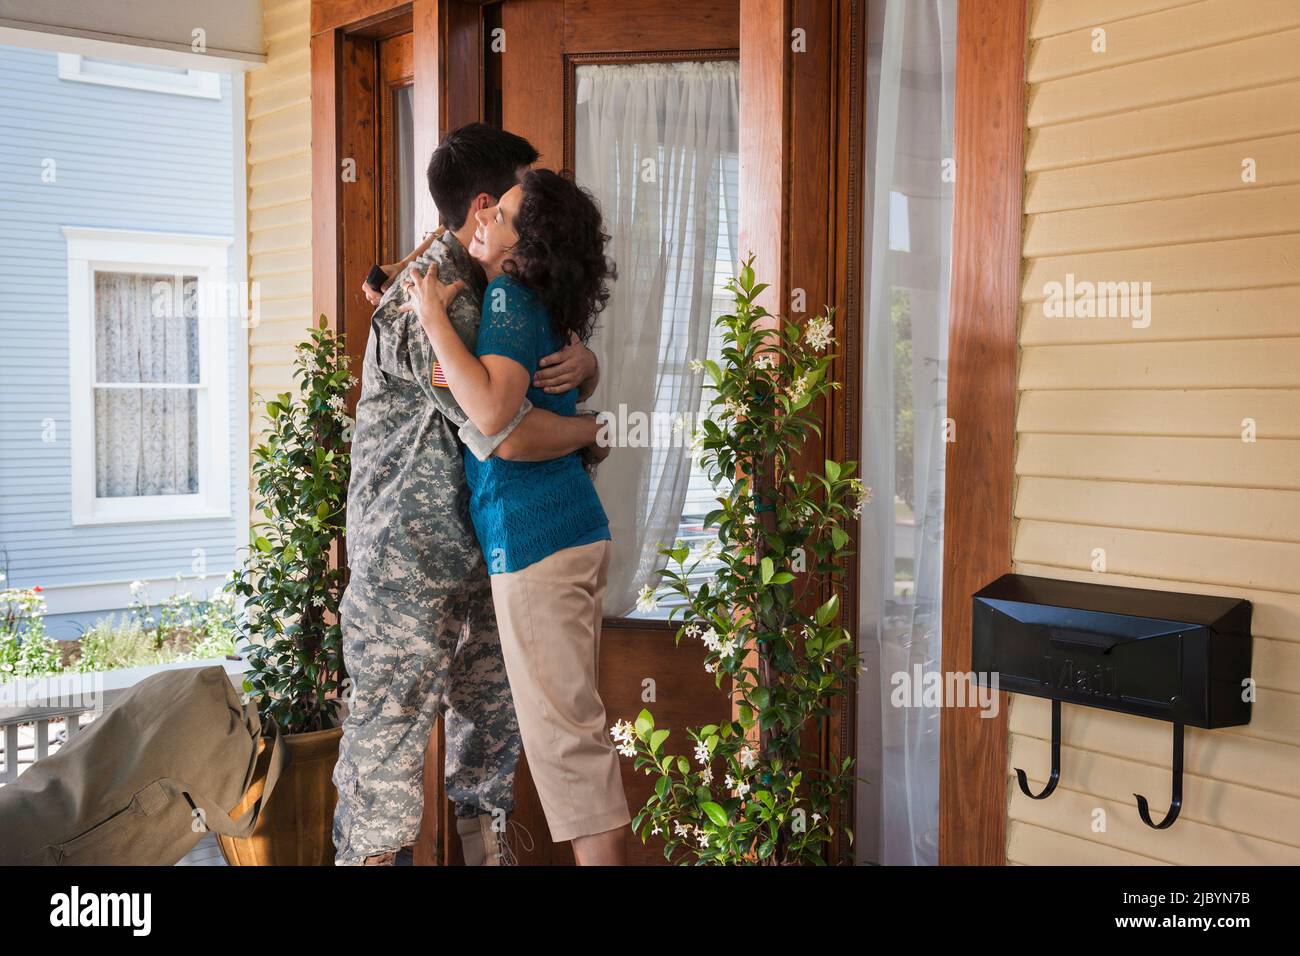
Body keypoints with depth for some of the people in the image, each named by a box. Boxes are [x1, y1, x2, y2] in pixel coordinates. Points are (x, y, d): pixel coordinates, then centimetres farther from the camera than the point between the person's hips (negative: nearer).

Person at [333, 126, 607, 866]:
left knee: (493, 714, 17)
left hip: (486, 550, 9)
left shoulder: (496, 291, 10)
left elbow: (574, 358, 15)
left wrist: (581, 359, -10)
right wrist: (592, 432, -13)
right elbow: (506, 432, -31)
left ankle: (487, 848, 31)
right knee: (393, 726, -1)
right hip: (411, 558, -9)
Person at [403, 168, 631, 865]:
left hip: (534, 539, -10)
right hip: (578, 528, 10)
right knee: (576, 723, 15)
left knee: (563, 732, -4)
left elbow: (493, 411, -27)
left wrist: (433, 315, -17)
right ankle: (604, 852, 23)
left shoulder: (508, 297, -12)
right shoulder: (540, 309, 15)